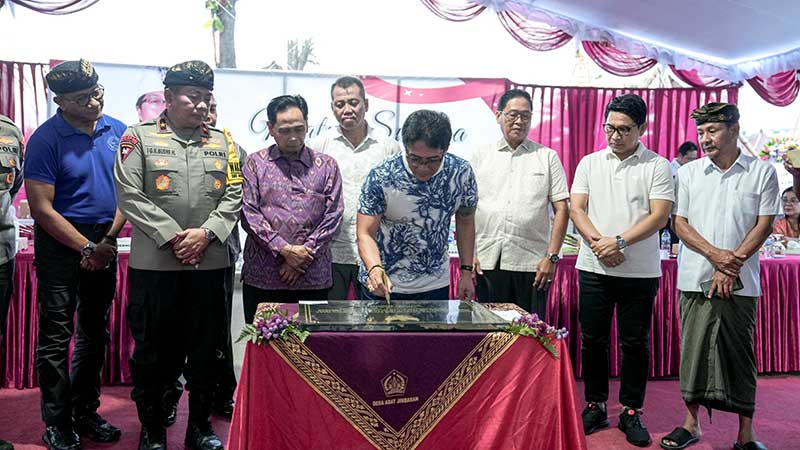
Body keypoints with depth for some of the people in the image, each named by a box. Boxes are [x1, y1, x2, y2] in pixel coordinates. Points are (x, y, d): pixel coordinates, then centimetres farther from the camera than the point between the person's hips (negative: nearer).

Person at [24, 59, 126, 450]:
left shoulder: (117, 131, 2)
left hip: (105, 241, 5)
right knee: (56, 334, 0)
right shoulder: (46, 138, -12)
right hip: (60, 241, -5)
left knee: (95, 332, 12)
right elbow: (41, 208, -14)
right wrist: (88, 248, -15)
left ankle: (85, 412, 26)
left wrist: (109, 239, -5)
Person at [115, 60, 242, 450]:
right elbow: (130, 194, -7)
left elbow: (234, 195, 5)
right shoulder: (139, 136, 2)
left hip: (209, 262, 3)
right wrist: (172, 236, -13)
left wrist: (206, 233, -10)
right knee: (153, 348, 7)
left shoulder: (222, 141, 11)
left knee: (205, 348, 10)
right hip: (154, 262, -3)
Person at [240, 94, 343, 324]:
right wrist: (284, 250, -11)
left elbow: (333, 216, 2)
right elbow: (248, 213, -3)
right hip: (262, 278, 0)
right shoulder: (256, 163, 7)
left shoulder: (326, 165, 8)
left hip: (313, 277, 0)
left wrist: (305, 255, -7)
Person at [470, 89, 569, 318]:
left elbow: (561, 209, 4)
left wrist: (552, 257, -5)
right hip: (487, 262, 1)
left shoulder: (548, 157, 9)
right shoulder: (480, 156, 11)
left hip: (532, 263, -1)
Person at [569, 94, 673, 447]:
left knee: (635, 343, 6)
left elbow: (660, 215, -8)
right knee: (593, 340, 8)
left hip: (640, 272, -2)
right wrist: (598, 242, -13)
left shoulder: (657, 166, 1)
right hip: (593, 268, 2)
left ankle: (631, 411, 19)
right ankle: (595, 406, 22)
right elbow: (576, 209, 3)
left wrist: (619, 241, -19)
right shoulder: (590, 163, 9)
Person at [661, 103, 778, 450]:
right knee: (694, 349, 5)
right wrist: (714, 254, -12)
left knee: (740, 355, 4)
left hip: (740, 283, -1)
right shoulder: (688, 173, 7)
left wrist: (731, 266, -11)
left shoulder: (762, 172, 3)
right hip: (695, 279, 1)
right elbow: (680, 223, 3)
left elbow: (764, 225, -1)